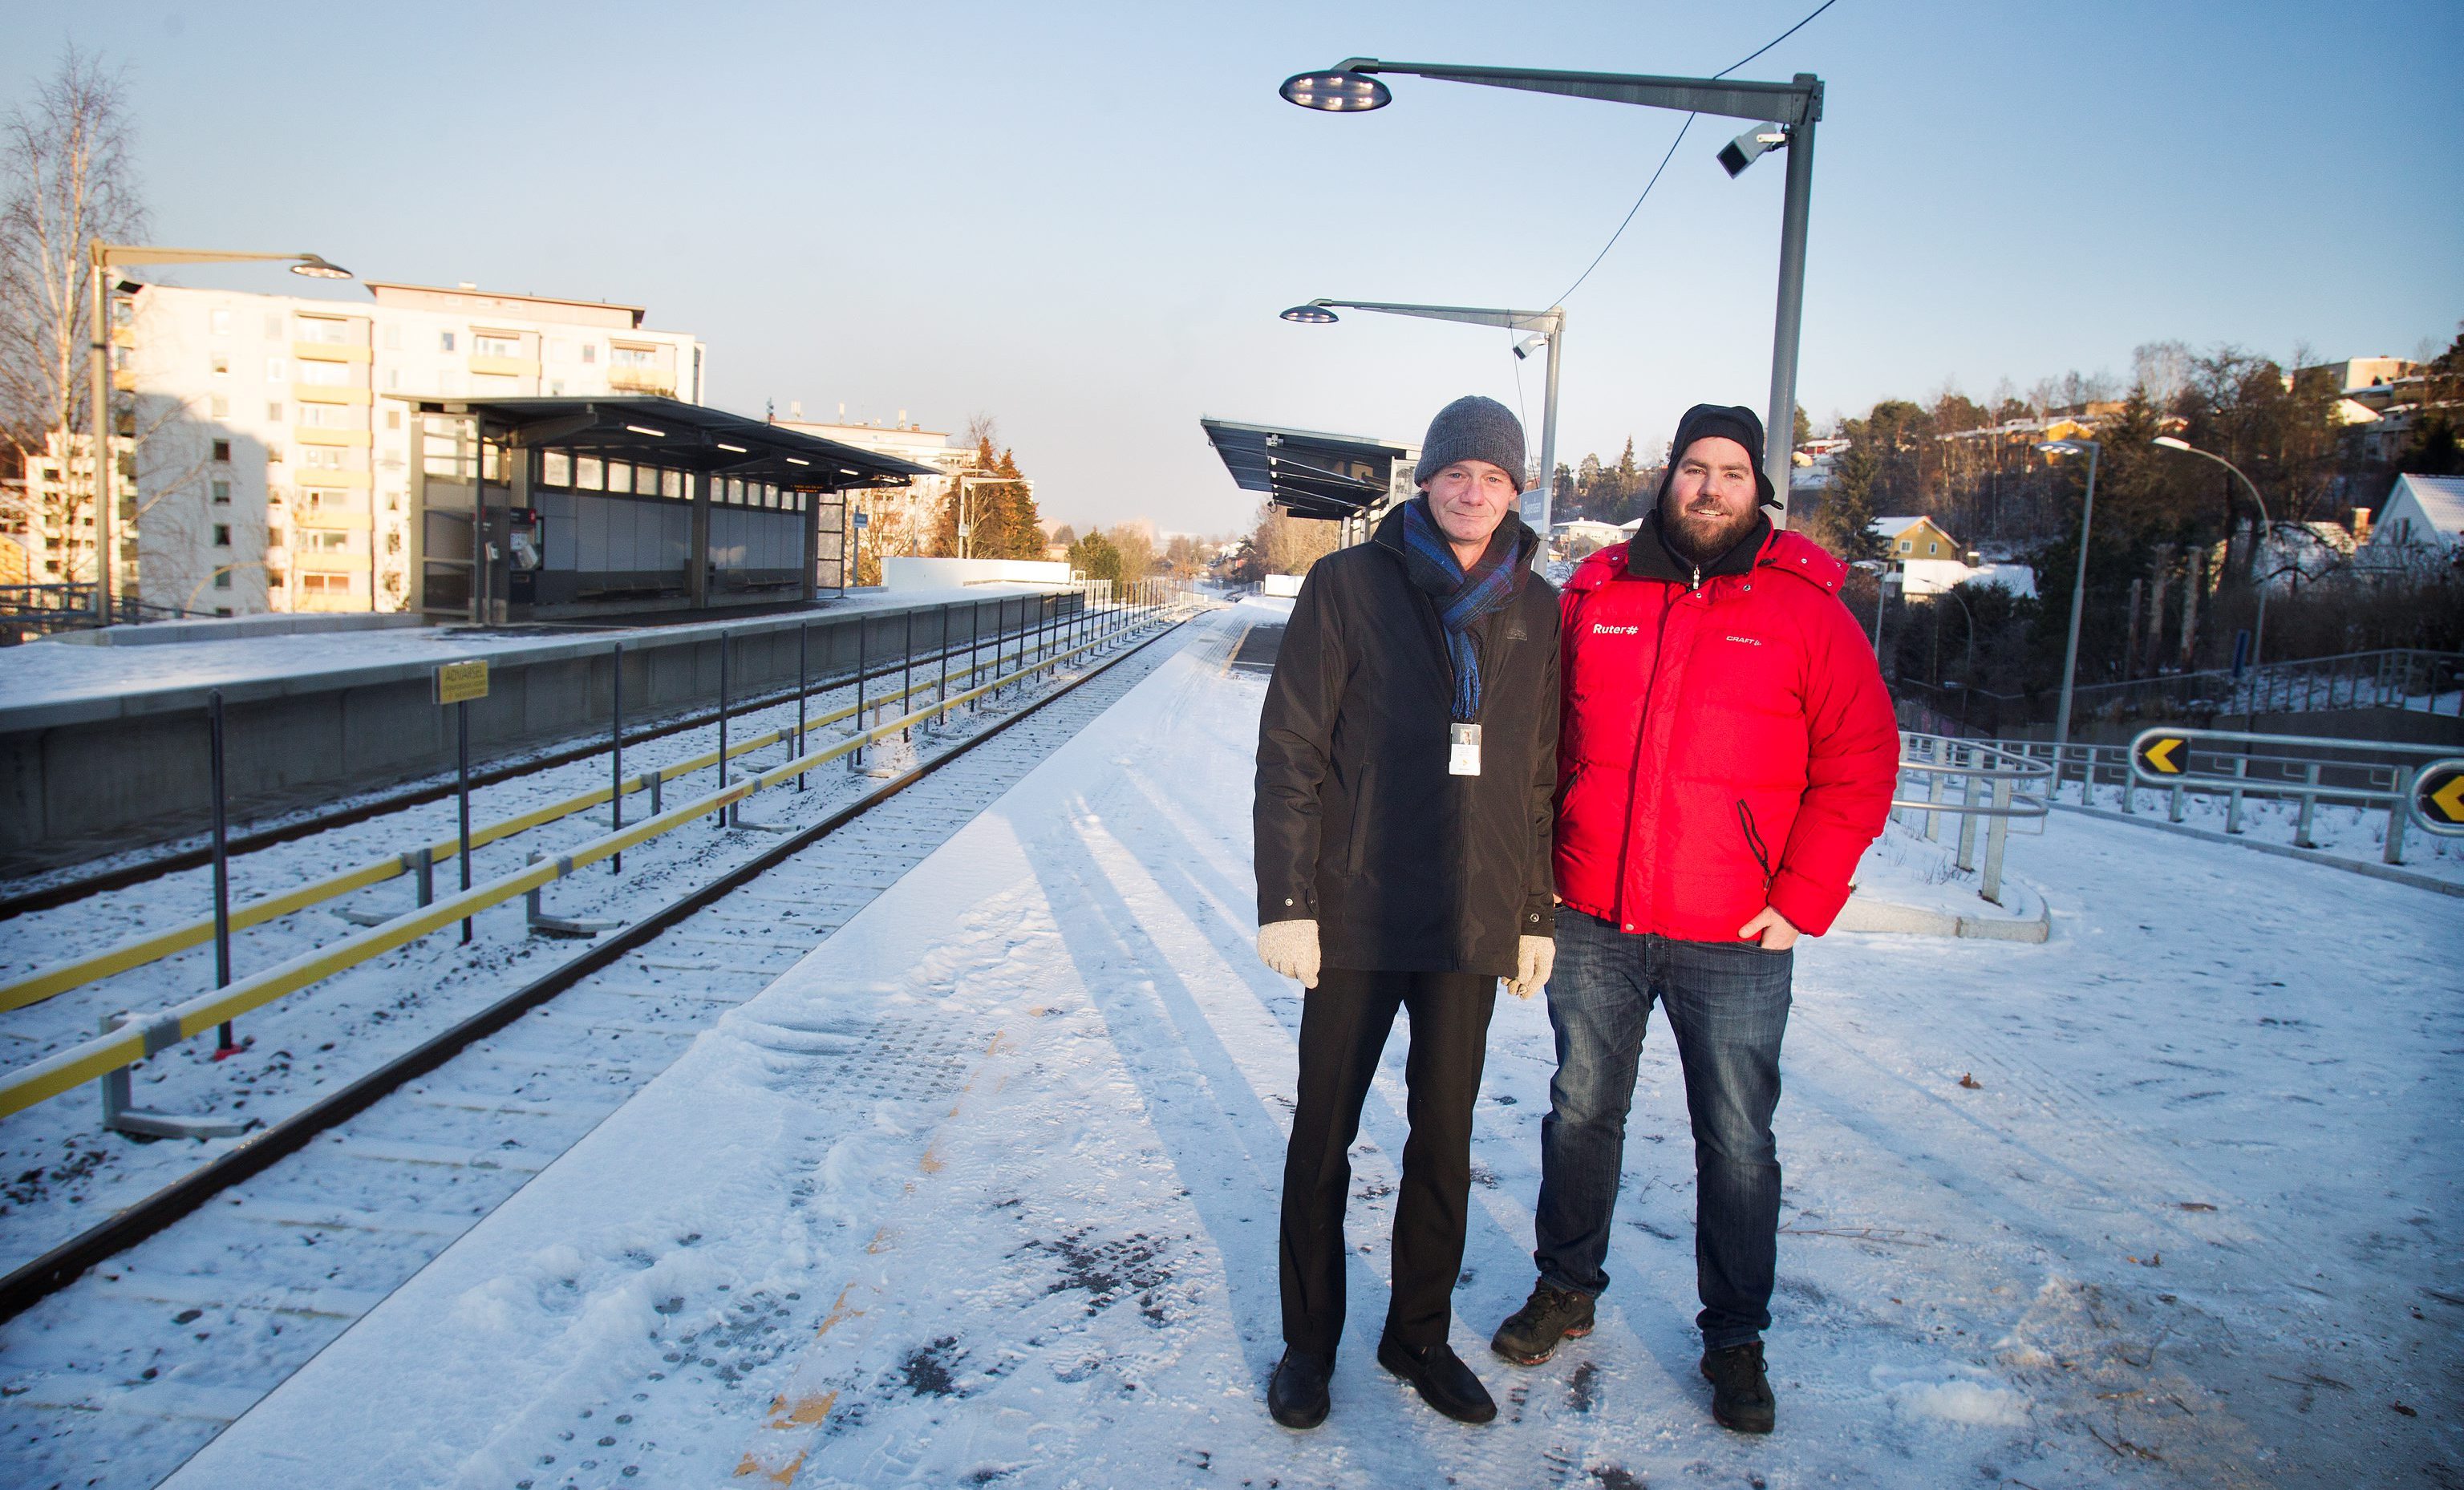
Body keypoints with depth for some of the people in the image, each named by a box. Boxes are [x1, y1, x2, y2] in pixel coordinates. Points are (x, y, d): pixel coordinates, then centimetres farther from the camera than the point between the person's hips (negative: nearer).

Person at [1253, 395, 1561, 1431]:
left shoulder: (1535, 609, 6)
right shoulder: (1349, 586, -4)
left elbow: (1540, 774, 10)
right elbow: (1290, 751, -6)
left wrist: (1535, 915, 9)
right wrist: (1286, 899, -11)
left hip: (1473, 925, 3)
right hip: (1356, 917, -3)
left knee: (1445, 1142, 13)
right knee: (1324, 1135, 9)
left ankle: (1419, 1334, 31)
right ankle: (1309, 1343, 27)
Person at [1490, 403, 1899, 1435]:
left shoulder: (1805, 608, -3)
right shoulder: (1594, 594, 4)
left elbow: (1860, 764, -3)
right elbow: (1542, 739, 12)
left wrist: (1803, 902, -8)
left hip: (1734, 940, -2)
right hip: (1593, 925, 2)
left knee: (1737, 1145, 8)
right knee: (1581, 1114, 15)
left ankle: (1735, 1337, 27)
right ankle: (1565, 1289, 35)